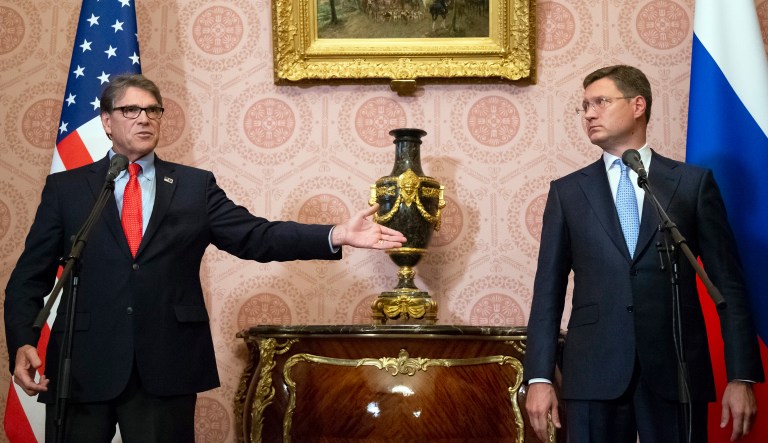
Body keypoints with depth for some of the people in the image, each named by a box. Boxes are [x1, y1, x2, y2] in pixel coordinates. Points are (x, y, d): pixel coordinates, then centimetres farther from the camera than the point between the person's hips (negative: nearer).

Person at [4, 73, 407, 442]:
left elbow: (254, 236, 0)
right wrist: (22, 343, -11)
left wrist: (337, 235, -14)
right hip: (82, 366, 0)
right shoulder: (65, 188, 8)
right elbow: (31, 276, 6)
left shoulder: (195, 186, 10)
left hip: (166, 368, 0)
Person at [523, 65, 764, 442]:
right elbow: (548, 290, 6)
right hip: (594, 372, 1)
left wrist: (742, 376, -4)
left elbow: (728, 285, 3)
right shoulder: (567, 191, 10)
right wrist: (539, 377, -2)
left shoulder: (694, 183, 6)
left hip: (676, 370, -1)